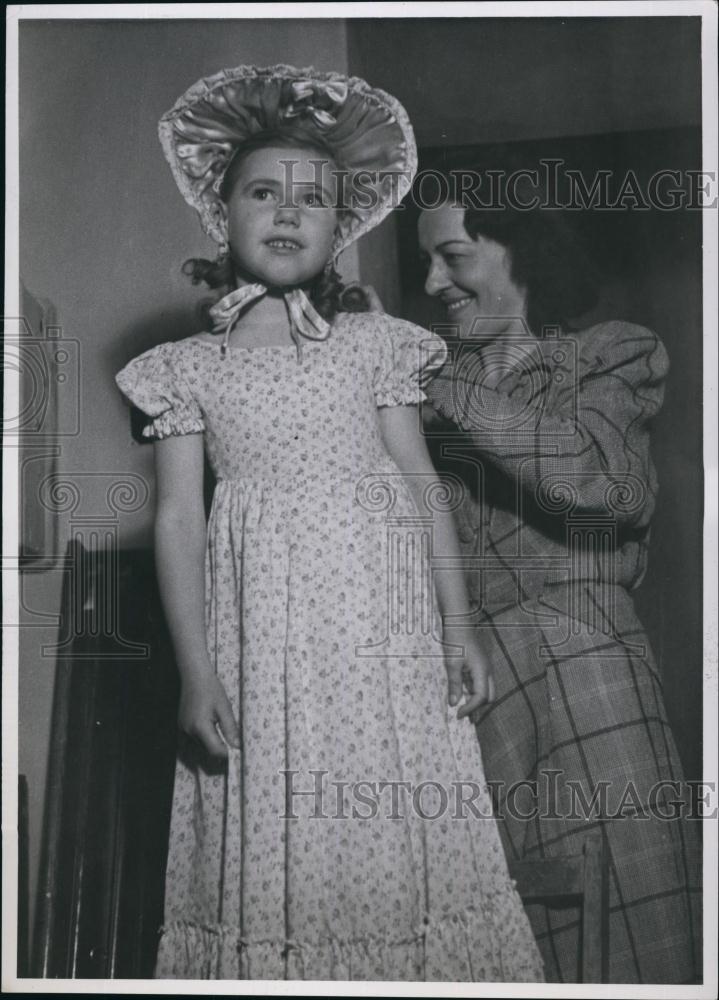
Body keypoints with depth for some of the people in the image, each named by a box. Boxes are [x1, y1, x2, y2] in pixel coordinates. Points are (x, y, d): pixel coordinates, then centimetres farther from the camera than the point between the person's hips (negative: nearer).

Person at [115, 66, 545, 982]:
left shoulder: (375, 343, 10)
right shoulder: (187, 366, 8)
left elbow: (423, 486, 8)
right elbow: (177, 516, 3)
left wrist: (458, 624, 0)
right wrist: (197, 670, -5)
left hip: (387, 630, 1)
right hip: (262, 638, 0)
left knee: (399, 846, 1)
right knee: (274, 856, 1)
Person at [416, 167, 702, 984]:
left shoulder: (614, 355, 9)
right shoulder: (436, 370, 19)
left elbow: (592, 469, -11)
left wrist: (441, 390, -7)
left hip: (580, 668, -3)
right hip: (458, 677, 3)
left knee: (615, 922, -4)